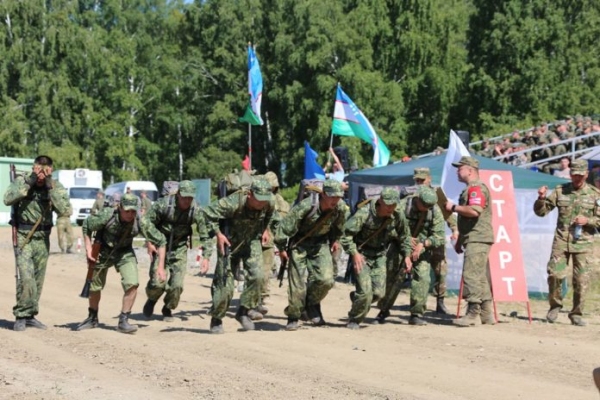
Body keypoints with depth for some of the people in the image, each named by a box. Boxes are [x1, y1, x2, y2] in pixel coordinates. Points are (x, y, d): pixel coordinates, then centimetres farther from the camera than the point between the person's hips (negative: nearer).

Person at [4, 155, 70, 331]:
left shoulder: (55, 186, -2)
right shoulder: (21, 181, -6)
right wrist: (28, 183, -23)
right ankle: (21, 316, -5)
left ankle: (30, 315, 19)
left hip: (43, 237, 3)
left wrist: (50, 188, -20)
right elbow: (8, 200, -22)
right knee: (26, 278, -15)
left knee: (38, 280, 8)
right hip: (23, 236, -3)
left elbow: (63, 209, -14)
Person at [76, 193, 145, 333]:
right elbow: (86, 225, -10)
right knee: (95, 287, 11)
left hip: (124, 253, 1)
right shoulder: (106, 216, -28)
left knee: (132, 284, -19)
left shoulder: (139, 221, -24)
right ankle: (92, 318, 37)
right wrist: (88, 248, -14)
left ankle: (123, 321, -7)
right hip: (103, 252, -1)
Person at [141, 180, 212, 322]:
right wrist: (149, 242, -13)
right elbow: (145, 220, -9)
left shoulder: (196, 210, -15)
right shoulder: (164, 204, -20)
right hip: (161, 246, -2)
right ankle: (151, 300, 22)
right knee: (158, 281, -13)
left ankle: (168, 309, 22)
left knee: (177, 284, -7)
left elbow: (205, 234, -8)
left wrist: (206, 257, -12)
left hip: (179, 248, 2)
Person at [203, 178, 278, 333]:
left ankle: (244, 311, 2)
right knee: (224, 281, -4)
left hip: (252, 241, 4)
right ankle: (216, 320, 15)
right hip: (230, 243, -4)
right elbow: (208, 213, -25)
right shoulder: (233, 203, -33)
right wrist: (218, 234, -24)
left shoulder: (269, 204, -16)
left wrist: (266, 230, 3)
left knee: (256, 275, -17)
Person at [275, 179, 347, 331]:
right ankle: (293, 317, 11)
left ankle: (312, 304, 14)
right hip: (299, 243, -4)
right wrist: (282, 248, -12)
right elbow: (286, 226, -20)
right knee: (298, 282, -7)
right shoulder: (305, 207, -29)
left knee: (326, 279, -13)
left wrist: (335, 240, 20)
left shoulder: (340, 209, -13)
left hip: (320, 244, 4)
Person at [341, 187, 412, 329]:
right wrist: (354, 253, -29)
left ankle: (356, 297, 29)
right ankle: (354, 320, 9)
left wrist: (407, 255, 5)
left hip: (379, 256, 5)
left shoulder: (397, 217, -7)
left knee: (378, 292, -2)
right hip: (361, 255, -5)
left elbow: (405, 236, 12)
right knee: (365, 291, -13)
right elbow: (345, 234, -21)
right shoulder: (364, 214, -23)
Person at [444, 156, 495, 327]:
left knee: (472, 276, -14)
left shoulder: (476, 188, -11)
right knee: (480, 278, 11)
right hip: (474, 240, 11)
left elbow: (474, 211, -28)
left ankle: (472, 314, -15)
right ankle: (487, 315, 15)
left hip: (477, 240, -11)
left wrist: (454, 207, -15)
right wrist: (459, 240, 25)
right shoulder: (470, 189, 23)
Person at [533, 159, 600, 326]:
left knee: (581, 281, 0)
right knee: (555, 274, -6)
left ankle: (576, 314, 14)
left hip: (583, 243, 0)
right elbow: (541, 211, 6)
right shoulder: (560, 191, 6)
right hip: (561, 241, 0)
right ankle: (555, 306, 17)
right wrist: (541, 198, -13)